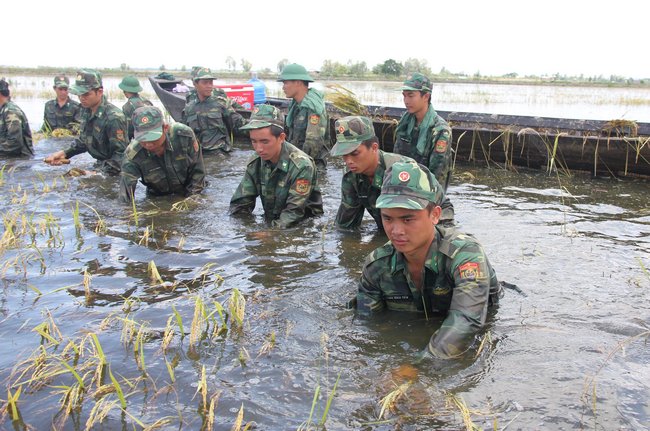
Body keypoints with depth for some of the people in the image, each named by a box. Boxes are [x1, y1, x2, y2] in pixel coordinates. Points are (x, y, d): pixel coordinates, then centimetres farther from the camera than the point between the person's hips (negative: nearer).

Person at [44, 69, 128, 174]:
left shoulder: (114, 117, -22)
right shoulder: (86, 109, 4)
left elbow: (121, 154, -22)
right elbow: (83, 140, 18)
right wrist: (64, 153, 4)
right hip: (99, 164, 7)